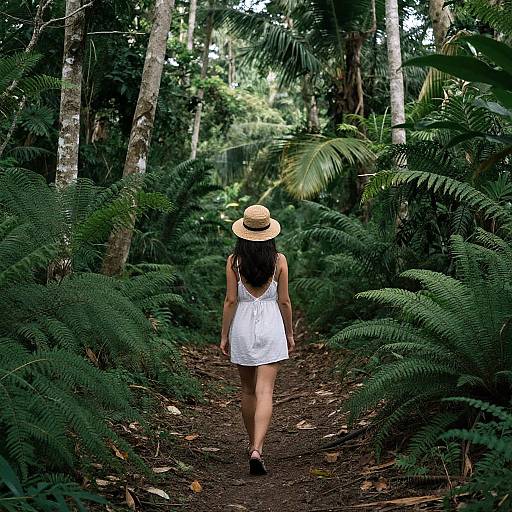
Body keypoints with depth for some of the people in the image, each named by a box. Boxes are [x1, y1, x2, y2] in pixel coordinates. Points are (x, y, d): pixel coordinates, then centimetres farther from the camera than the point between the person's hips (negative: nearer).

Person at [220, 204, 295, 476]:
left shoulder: (234, 261, -5)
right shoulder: (279, 260, -4)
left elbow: (231, 300, -5)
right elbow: (284, 301, -1)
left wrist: (224, 335, 3)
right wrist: (289, 333, 10)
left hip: (242, 327, 1)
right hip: (271, 327, -1)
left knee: (248, 389, 18)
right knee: (265, 392, -5)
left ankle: (252, 445, 31)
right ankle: (256, 450, -19)